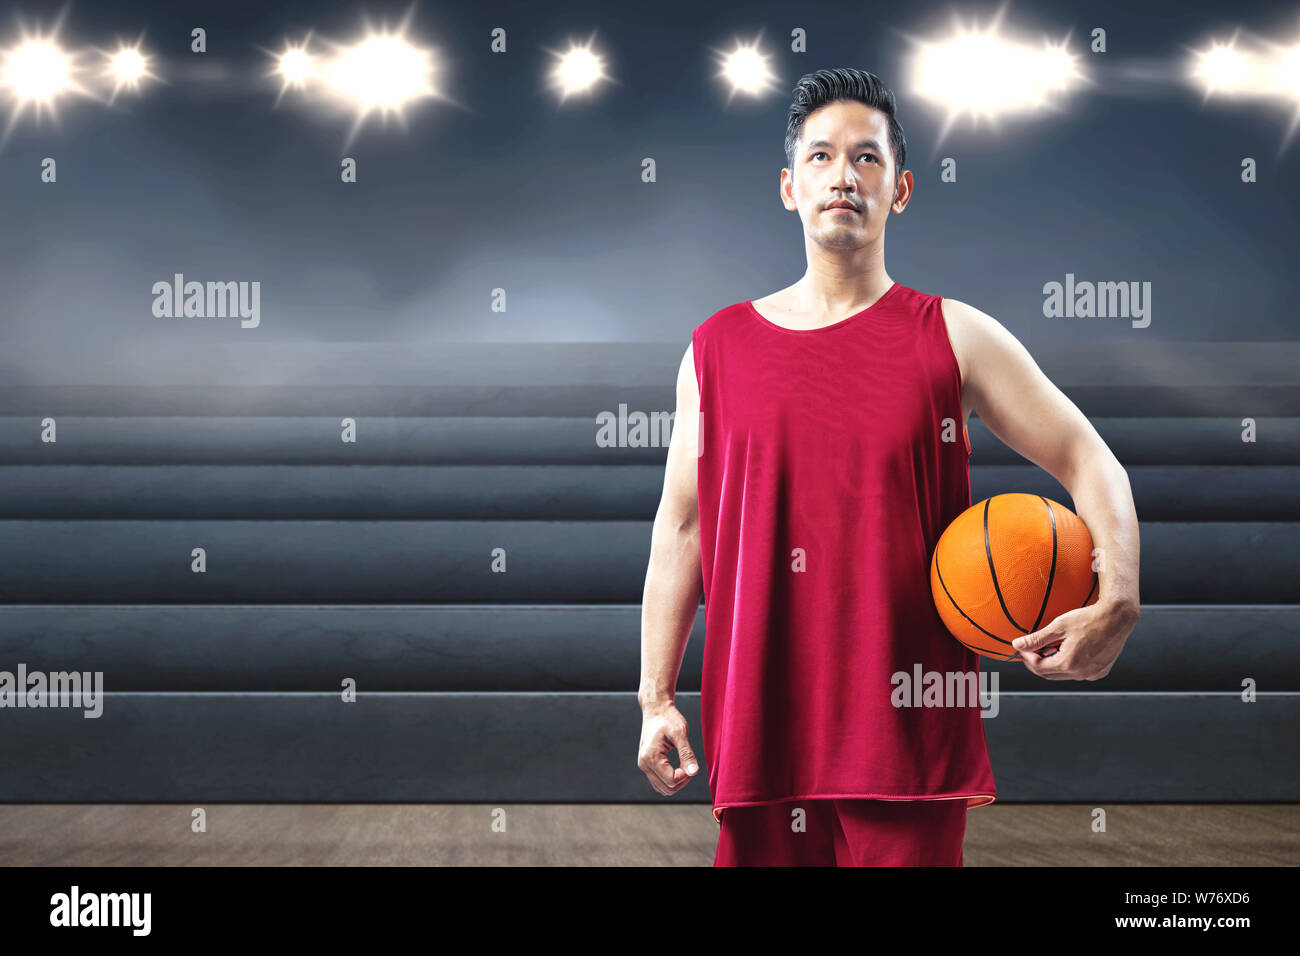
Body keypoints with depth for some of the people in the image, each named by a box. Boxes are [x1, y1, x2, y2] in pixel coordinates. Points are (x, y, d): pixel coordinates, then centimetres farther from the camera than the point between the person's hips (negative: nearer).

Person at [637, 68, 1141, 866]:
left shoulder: (954, 337, 3)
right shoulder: (717, 349, 8)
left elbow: (1090, 462, 4)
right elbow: (682, 526, 11)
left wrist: (1117, 603, -13)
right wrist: (656, 698, 7)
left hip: (909, 726, -2)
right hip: (760, 724, 2)